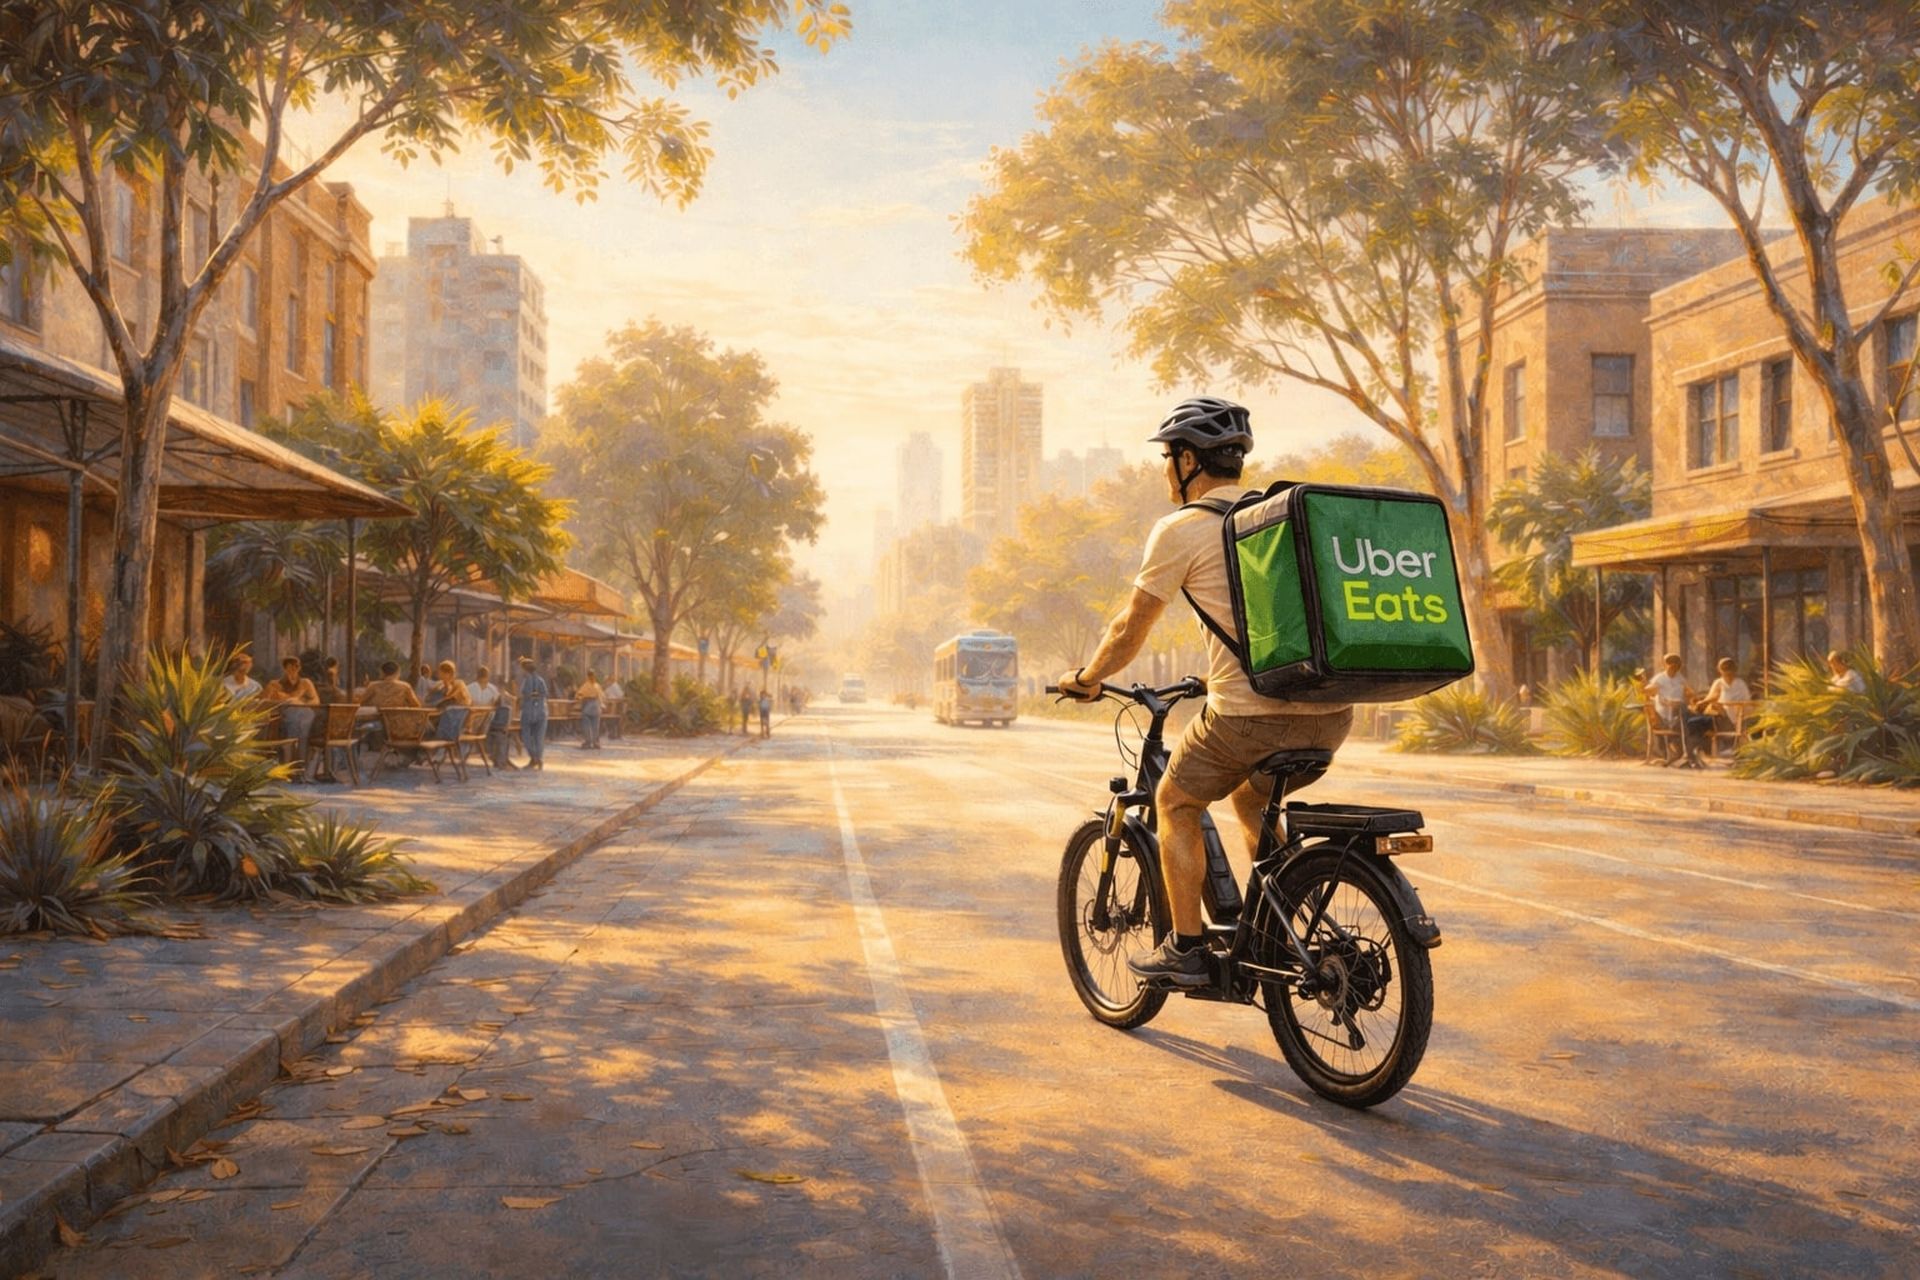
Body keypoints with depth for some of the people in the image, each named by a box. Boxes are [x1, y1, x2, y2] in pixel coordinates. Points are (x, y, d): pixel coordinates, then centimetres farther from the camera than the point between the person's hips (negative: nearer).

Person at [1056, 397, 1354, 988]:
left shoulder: (1181, 528, -2)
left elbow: (1130, 630, 4)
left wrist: (1085, 679, 22)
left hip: (1251, 716, -6)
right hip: (1331, 714, 7)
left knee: (1176, 804, 18)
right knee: (1250, 796, 31)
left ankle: (1186, 949, 17)